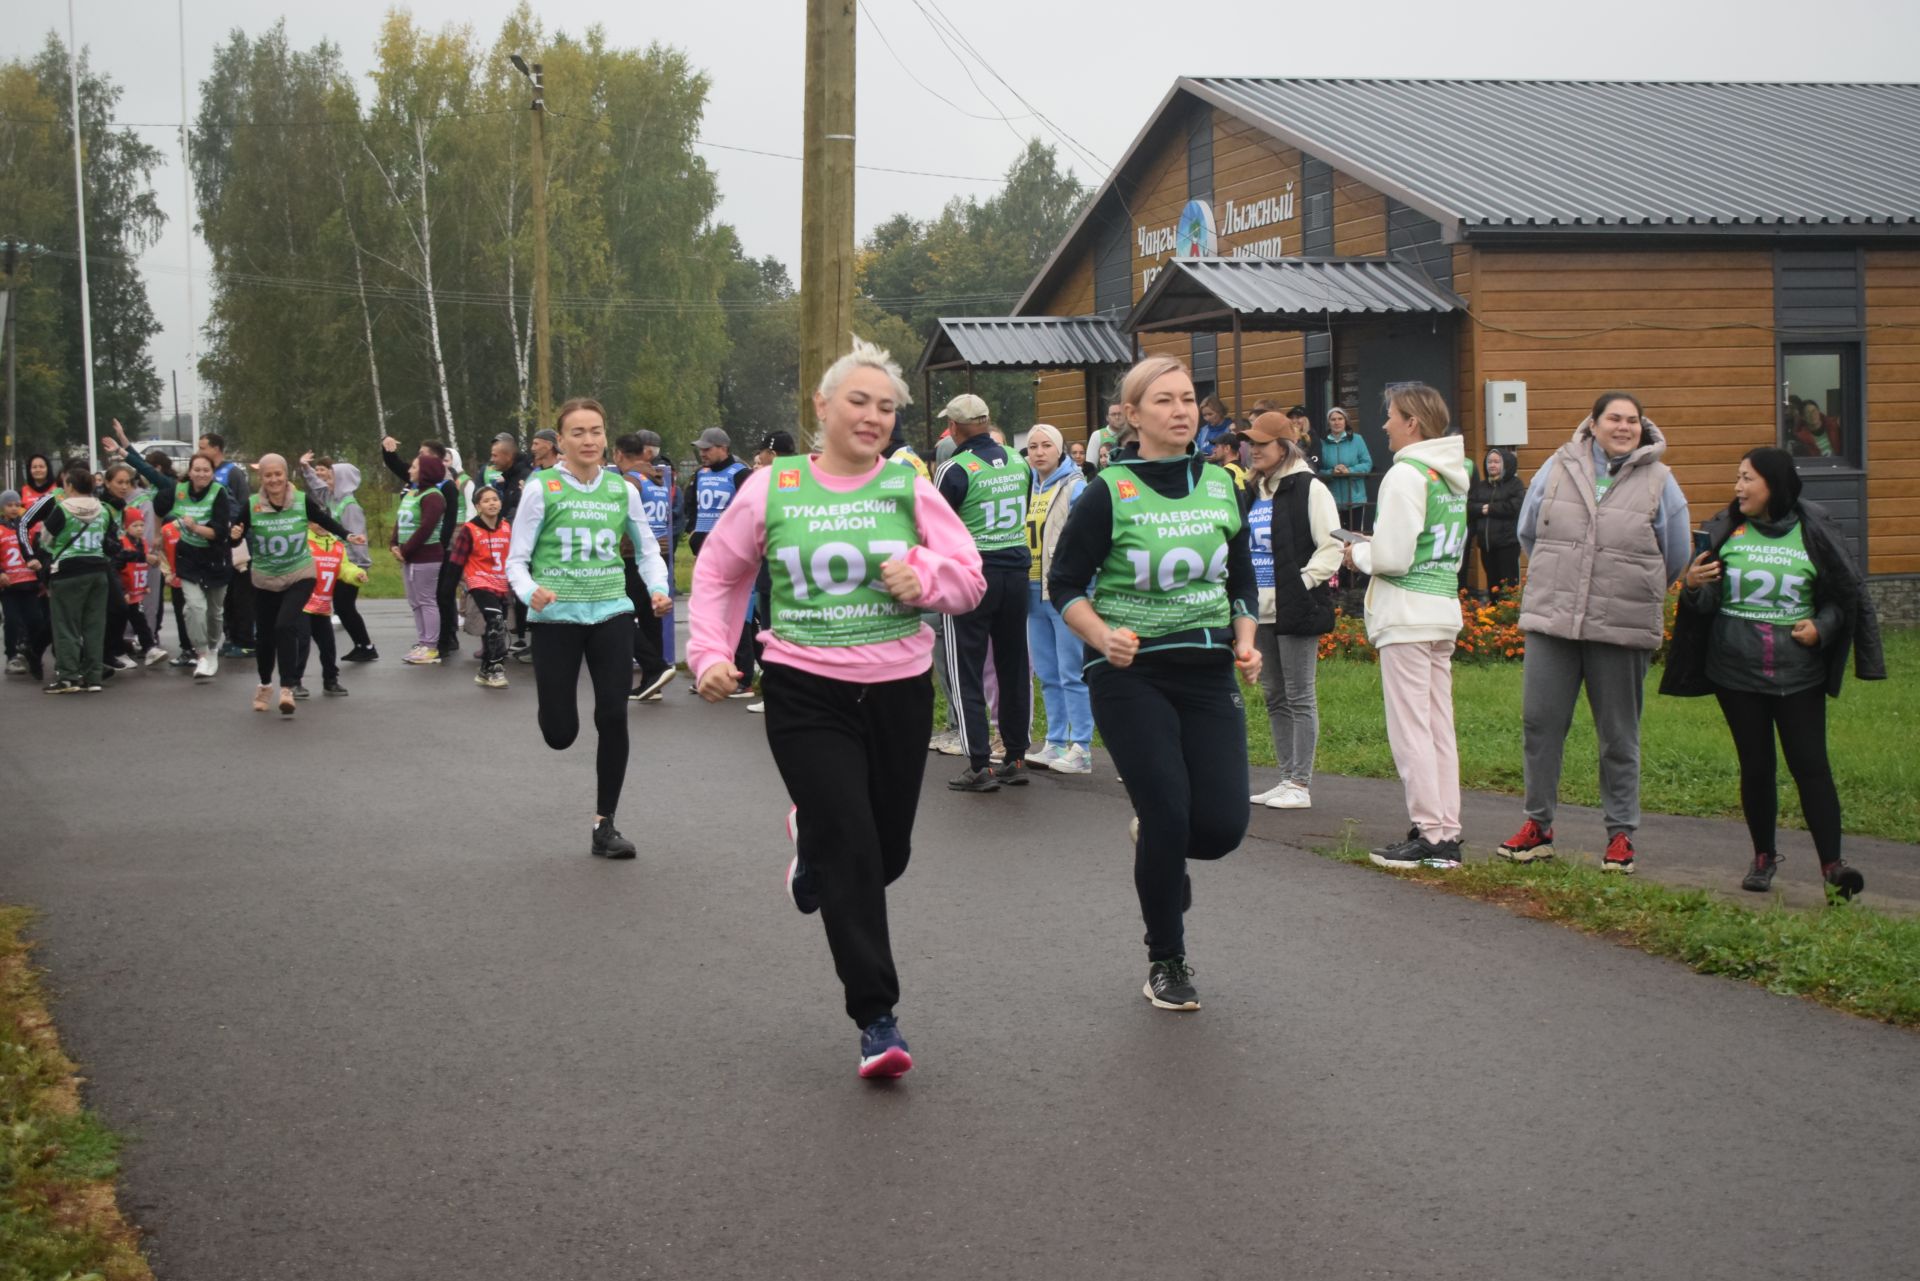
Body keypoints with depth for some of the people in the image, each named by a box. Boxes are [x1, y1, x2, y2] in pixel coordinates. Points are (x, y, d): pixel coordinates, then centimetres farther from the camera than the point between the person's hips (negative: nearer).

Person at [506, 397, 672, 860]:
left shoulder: (623, 490, 4)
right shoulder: (541, 488, -5)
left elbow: (648, 549, 16)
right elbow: (516, 559, -4)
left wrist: (659, 588, -3)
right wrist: (529, 591, -24)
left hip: (611, 612, 2)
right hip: (556, 617, -2)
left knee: (613, 718, -6)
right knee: (560, 733, -1)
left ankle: (605, 825, 7)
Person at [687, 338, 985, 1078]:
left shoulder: (910, 489, 2)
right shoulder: (771, 489, 0)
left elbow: (970, 578, 3)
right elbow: (718, 573, 12)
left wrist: (927, 576, -18)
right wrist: (711, 653, 0)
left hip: (900, 691, 3)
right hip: (806, 692, -2)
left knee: (888, 852, 12)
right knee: (852, 855, -10)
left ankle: (813, 846, 49)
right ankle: (877, 1020, -1)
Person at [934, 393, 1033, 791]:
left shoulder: (955, 469, -12)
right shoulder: (1018, 462, 4)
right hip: (1016, 571, 5)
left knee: (966, 673, 1)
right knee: (1013, 667, 13)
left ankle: (981, 765, -4)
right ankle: (1016, 758, 17)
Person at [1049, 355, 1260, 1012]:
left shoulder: (1220, 486, 8)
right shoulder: (1108, 494, -6)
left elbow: (1243, 580, 19)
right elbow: (1064, 585, -1)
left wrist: (1245, 642, 3)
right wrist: (1104, 636, -18)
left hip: (1208, 670, 4)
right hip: (1131, 674, -4)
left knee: (1222, 826, -6)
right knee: (1169, 816, -9)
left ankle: (1159, 846, 32)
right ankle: (1165, 962, 13)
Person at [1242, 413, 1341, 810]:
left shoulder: (1309, 489, -9)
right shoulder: (1255, 492, 15)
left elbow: (1332, 547, -13)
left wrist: (1304, 584, -17)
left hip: (1295, 611, -8)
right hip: (1262, 610, 8)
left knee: (1300, 698, -4)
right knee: (1274, 697, 11)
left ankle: (1301, 784, -1)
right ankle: (1287, 778, 19)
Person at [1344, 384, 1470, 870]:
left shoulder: (1406, 474, -13)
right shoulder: (1454, 475, 13)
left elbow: (1392, 556, -19)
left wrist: (1358, 554, 1)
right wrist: (1375, 549, 17)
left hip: (1406, 615, -9)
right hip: (1445, 610, 9)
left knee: (1410, 727, -4)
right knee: (1440, 726, 11)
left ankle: (1429, 834, -3)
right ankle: (1448, 834, 12)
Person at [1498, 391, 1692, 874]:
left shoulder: (1659, 482, 1)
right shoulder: (1558, 468, 4)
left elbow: (1676, 557, 11)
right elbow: (1529, 532, 17)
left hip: (1624, 630, -1)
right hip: (1551, 621, 2)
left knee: (1619, 737, 6)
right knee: (1539, 723, 5)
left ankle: (1621, 834, 15)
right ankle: (1537, 825, 18)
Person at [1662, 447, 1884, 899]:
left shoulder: (1814, 530, -3)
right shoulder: (1724, 528, 2)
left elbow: (1845, 594, 6)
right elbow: (1706, 603, 4)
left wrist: (1821, 628, -12)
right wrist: (1692, 587, -18)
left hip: (1798, 672, -2)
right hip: (1737, 671, 2)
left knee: (1810, 764, -6)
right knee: (1756, 766, 7)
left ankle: (1832, 863, -6)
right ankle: (1764, 856, 22)